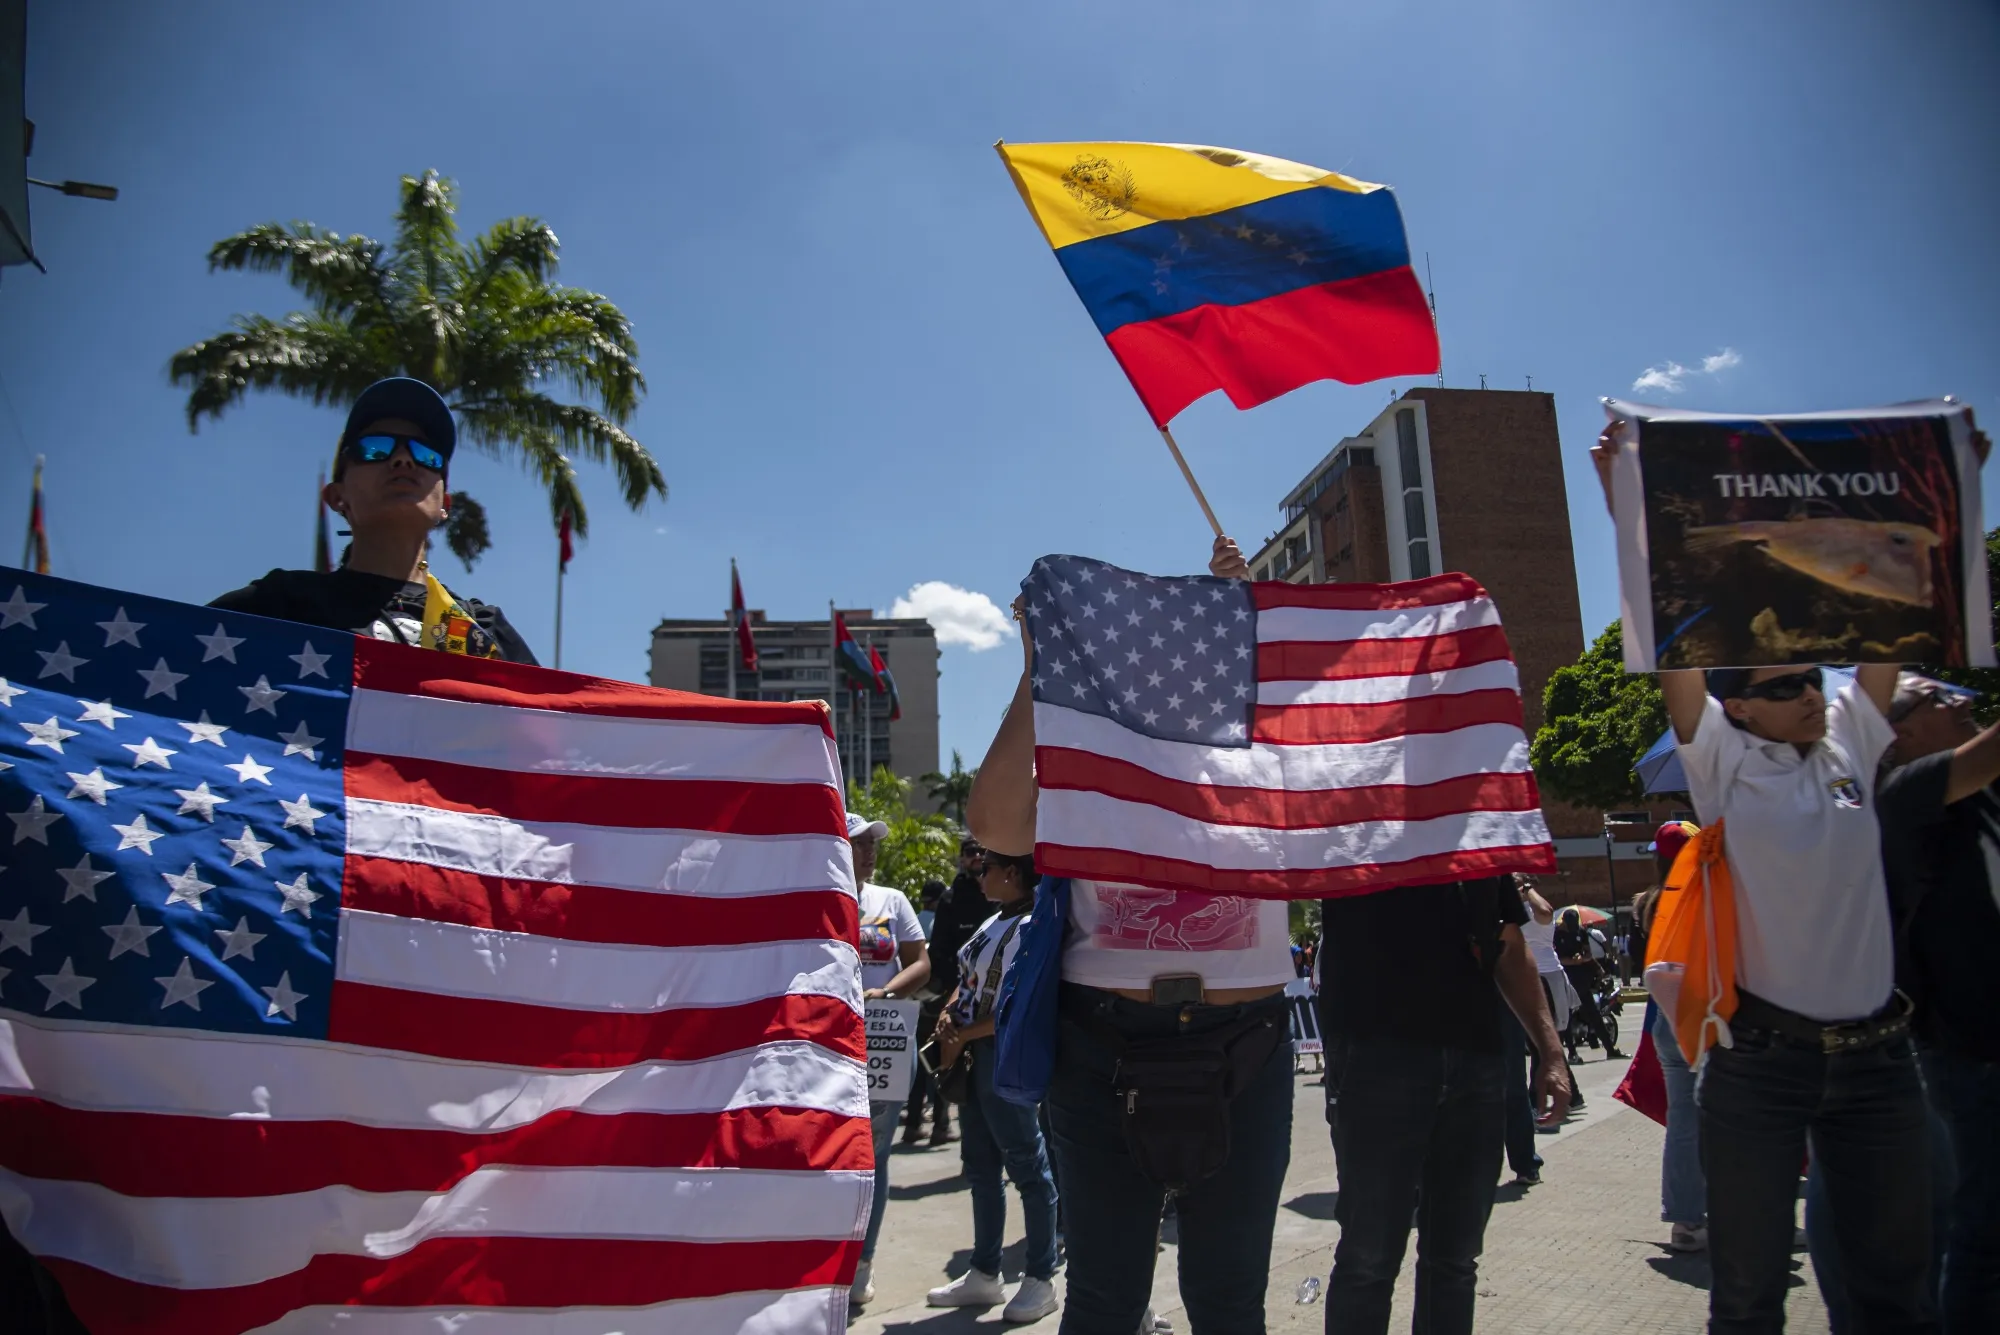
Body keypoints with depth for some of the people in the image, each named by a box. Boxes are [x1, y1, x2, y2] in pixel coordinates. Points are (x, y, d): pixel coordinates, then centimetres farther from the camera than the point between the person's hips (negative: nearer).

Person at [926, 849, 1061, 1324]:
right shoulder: (993, 923, 13)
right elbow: (968, 980, 20)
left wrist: (962, 1036, -17)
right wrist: (948, 1014, 0)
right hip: (973, 1055, 10)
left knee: (1027, 1166, 2)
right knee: (980, 1166, 15)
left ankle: (1040, 1279, 13)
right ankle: (984, 1274, 27)